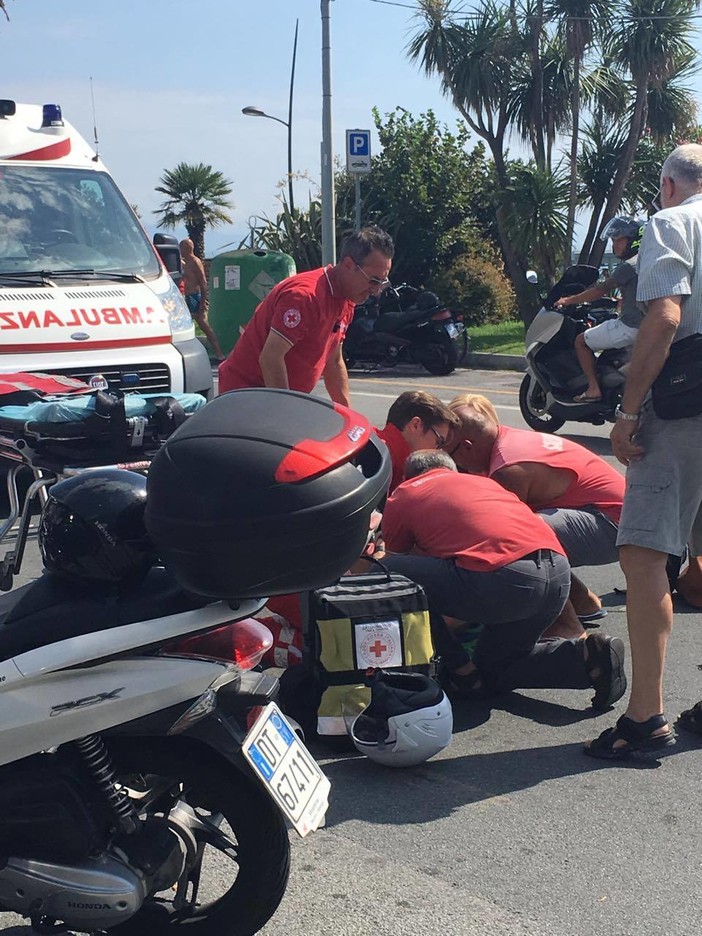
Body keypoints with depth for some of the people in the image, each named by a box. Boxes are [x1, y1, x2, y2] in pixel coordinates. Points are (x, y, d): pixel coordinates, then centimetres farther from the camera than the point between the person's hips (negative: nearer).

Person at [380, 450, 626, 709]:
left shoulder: (402, 496, 20)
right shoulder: (482, 481, 35)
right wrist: (453, 622, 58)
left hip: (503, 577, -7)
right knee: (492, 672, 26)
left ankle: (462, 674, 13)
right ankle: (587, 656, 6)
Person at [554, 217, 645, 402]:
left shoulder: (629, 265, -13)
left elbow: (601, 290, -11)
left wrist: (569, 300, -4)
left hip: (630, 327, -10)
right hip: (645, 326, 10)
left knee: (582, 341, 0)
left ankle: (593, 389, -5)